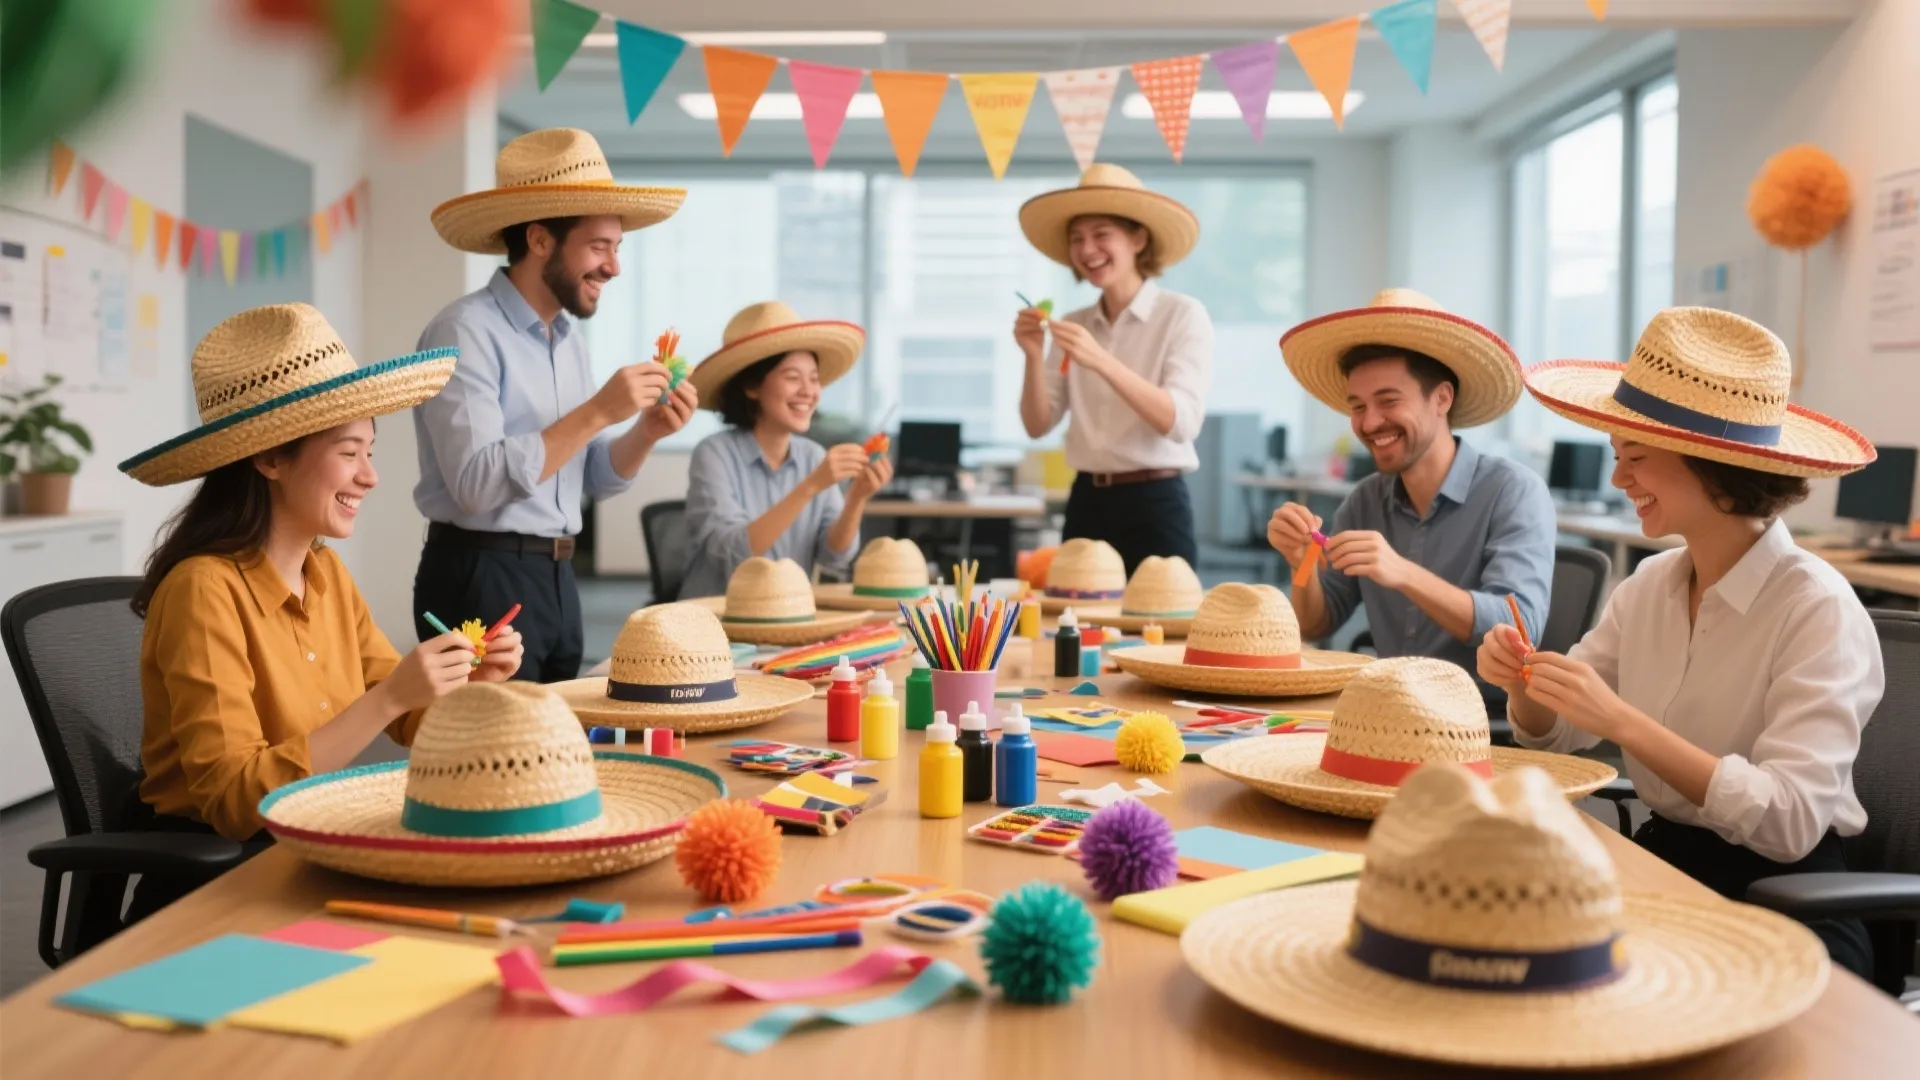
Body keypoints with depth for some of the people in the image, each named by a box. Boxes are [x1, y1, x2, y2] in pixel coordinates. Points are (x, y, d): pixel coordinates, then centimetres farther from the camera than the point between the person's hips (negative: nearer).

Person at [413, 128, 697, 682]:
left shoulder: (570, 336, 11)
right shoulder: (467, 331, -14)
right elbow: (477, 482, -24)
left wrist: (646, 433, -5)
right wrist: (596, 412, -24)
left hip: (556, 577, 8)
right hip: (481, 578, -8)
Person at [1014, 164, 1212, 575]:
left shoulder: (1183, 315, -5)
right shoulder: (1073, 325, 9)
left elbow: (1182, 422, -18)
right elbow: (1038, 425, 7)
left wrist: (1101, 362, -27)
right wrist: (1034, 357, -11)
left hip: (1155, 506, -4)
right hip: (1085, 505, 5)